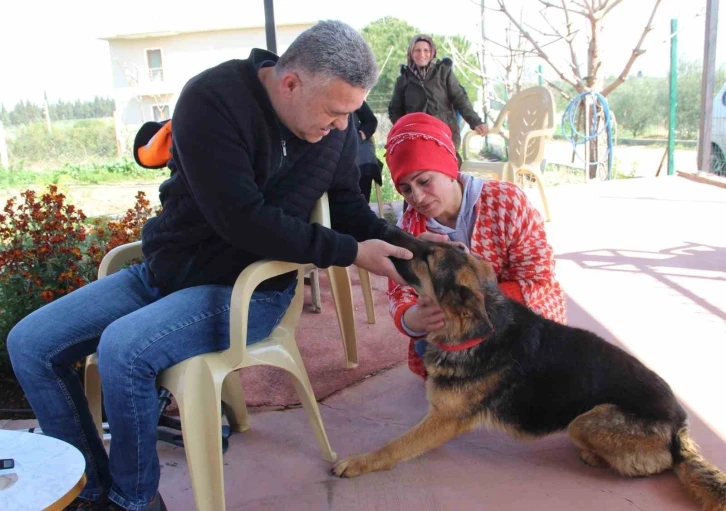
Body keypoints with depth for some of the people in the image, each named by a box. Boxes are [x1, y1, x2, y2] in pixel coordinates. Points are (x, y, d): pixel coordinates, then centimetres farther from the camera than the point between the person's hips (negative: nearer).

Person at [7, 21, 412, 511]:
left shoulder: (338, 127, -5)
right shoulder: (211, 100, -18)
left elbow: (349, 207, 8)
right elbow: (240, 219, -26)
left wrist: (399, 247, -11)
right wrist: (350, 252, -24)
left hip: (248, 290, -1)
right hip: (165, 270, 2)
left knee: (122, 348, -28)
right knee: (29, 344, -5)